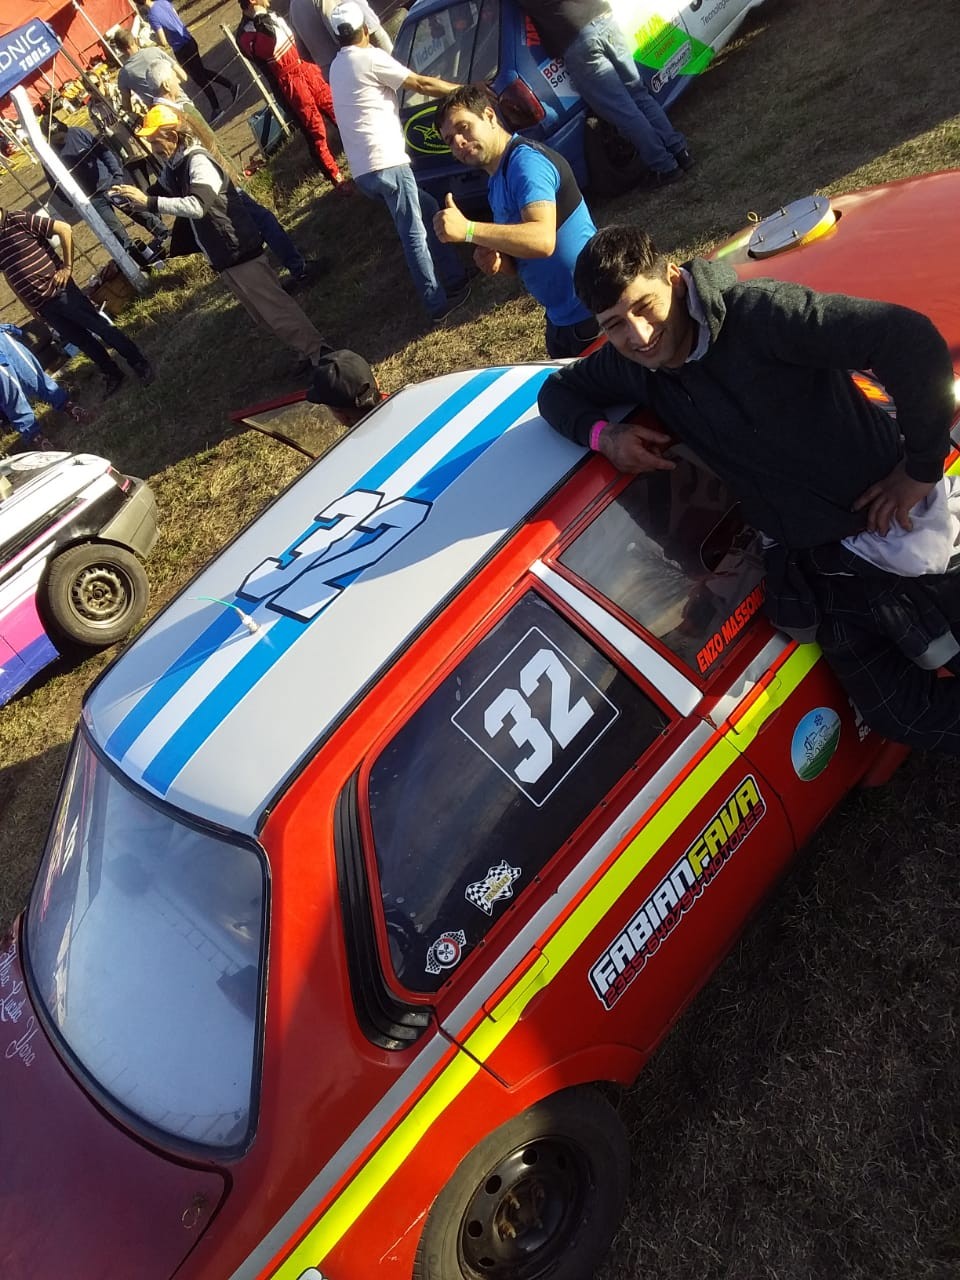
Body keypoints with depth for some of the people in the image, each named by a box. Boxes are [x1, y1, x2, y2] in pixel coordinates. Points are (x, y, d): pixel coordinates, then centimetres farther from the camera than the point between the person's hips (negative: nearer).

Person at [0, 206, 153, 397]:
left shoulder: (19, 220, -11)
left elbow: (64, 228, -13)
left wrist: (67, 267, -11)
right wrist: (30, 307, 15)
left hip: (59, 291, -5)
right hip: (41, 305, 5)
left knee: (100, 327, -2)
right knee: (82, 341, 10)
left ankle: (140, 363, 9)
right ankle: (111, 373, 24)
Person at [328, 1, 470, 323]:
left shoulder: (338, 66, 21)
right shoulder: (369, 58, -5)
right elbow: (422, 85, -3)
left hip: (362, 170, 9)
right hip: (386, 163, -9)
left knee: (428, 209, 20)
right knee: (414, 235, -6)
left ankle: (454, 279, 20)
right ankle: (438, 306, -4)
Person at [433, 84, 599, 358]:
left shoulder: (525, 161, -18)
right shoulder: (497, 181, 13)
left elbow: (543, 239, -34)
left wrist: (467, 229, -37)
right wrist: (496, 261, -3)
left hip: (590, 314, -10)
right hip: (561, 318, 10)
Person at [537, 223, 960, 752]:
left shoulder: (759, 313, -21)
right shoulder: (628, 366, -1)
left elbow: (911, 340, -26)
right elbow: (557, 388, 15)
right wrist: (601, 432, -6)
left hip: (905, 529, -5)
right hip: (818, 566, 5)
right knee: (904, 718, 6)